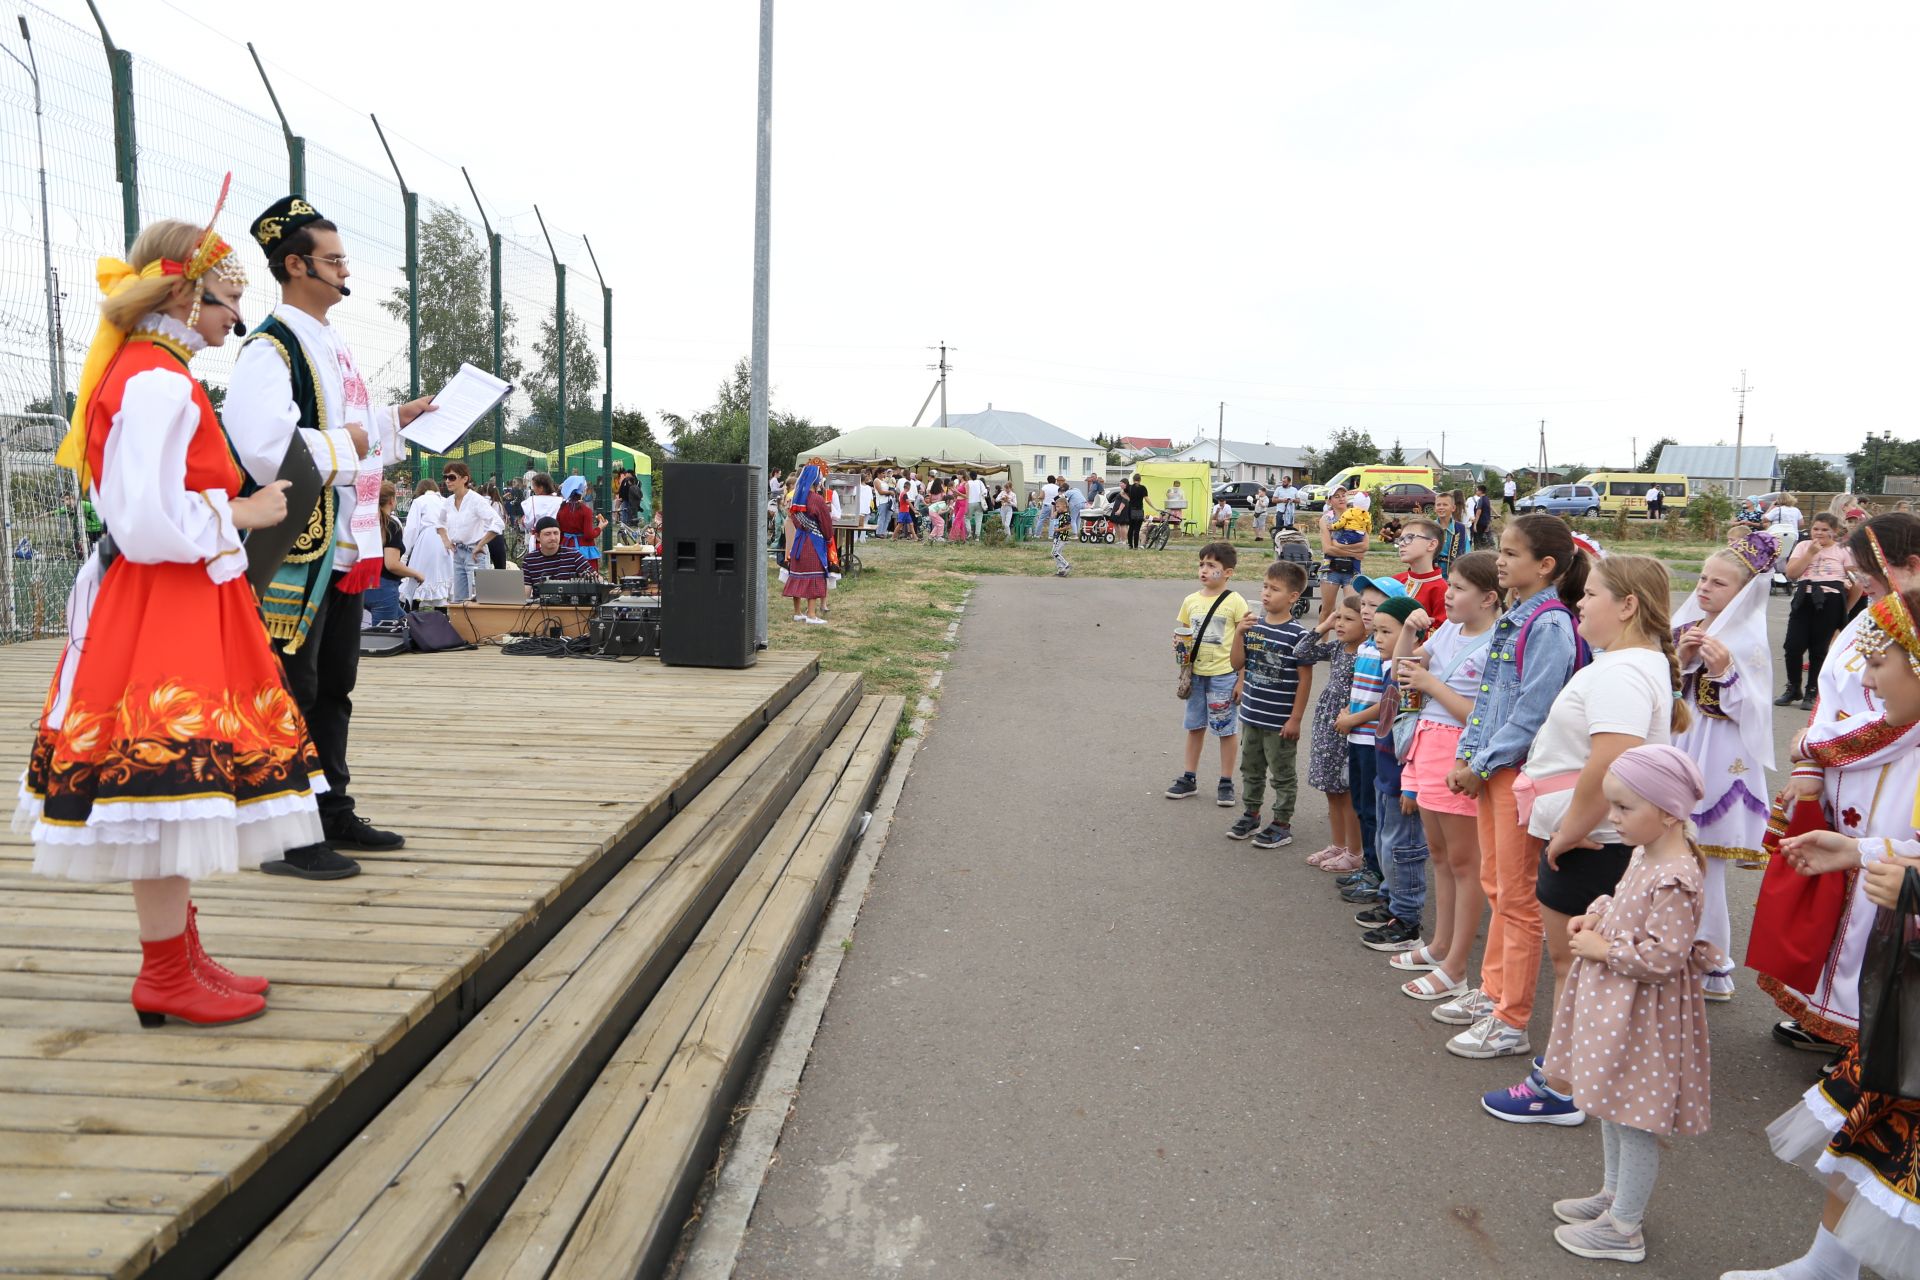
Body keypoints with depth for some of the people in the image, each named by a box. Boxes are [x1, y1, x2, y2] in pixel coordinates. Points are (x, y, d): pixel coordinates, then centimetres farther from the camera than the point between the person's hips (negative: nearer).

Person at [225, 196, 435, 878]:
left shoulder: (330, 343, 16)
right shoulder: (271, 349, -13)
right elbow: (265, 450, -27)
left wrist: (398, 417, 16)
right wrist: (342, 444, -16)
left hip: (345, 545, 9)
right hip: (298, 551, -9)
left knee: (334, 686, 16)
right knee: (292, 690, -2)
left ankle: (334, 813, 27)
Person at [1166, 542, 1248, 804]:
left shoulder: (1235, 602, -9)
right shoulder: (1191, 600, 4)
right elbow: (1182, 632, 16)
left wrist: (1241, 680, -11)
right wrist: (1179, 644, -7)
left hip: (1224, 674, -5)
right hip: (1196, 673, 5)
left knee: (1227, 729, 5)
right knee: (1195, 726, 15)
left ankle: (1226, 783, 17)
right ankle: (1189, 778, 26)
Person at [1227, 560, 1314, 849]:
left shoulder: (1297, 634, -15)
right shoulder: (1253, 625, 2)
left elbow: (1305, 678, -13)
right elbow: (1238, 664, 4)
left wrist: (1295, 718, -14)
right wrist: (1239, 633, -11)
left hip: (1280, 722, -6)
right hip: (1251, 716, 6)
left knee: (1283, 775, 8)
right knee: (1251, 770, 19)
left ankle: (1282, 825, 19)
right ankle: (1251, 815, 34)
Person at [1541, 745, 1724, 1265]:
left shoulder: (1674, 880, -26)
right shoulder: (1645, 856, 3)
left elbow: (1663, 957, -29)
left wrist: (1604, 949, -19)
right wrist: (1595, 914, 2)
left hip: (1643, 1015, -10)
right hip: (1613, 1004, 10)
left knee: (1635, 1121, 5)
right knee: (1612, 1106, 24)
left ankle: (1623, 1228, 20)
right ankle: (1614, 1193, 41)